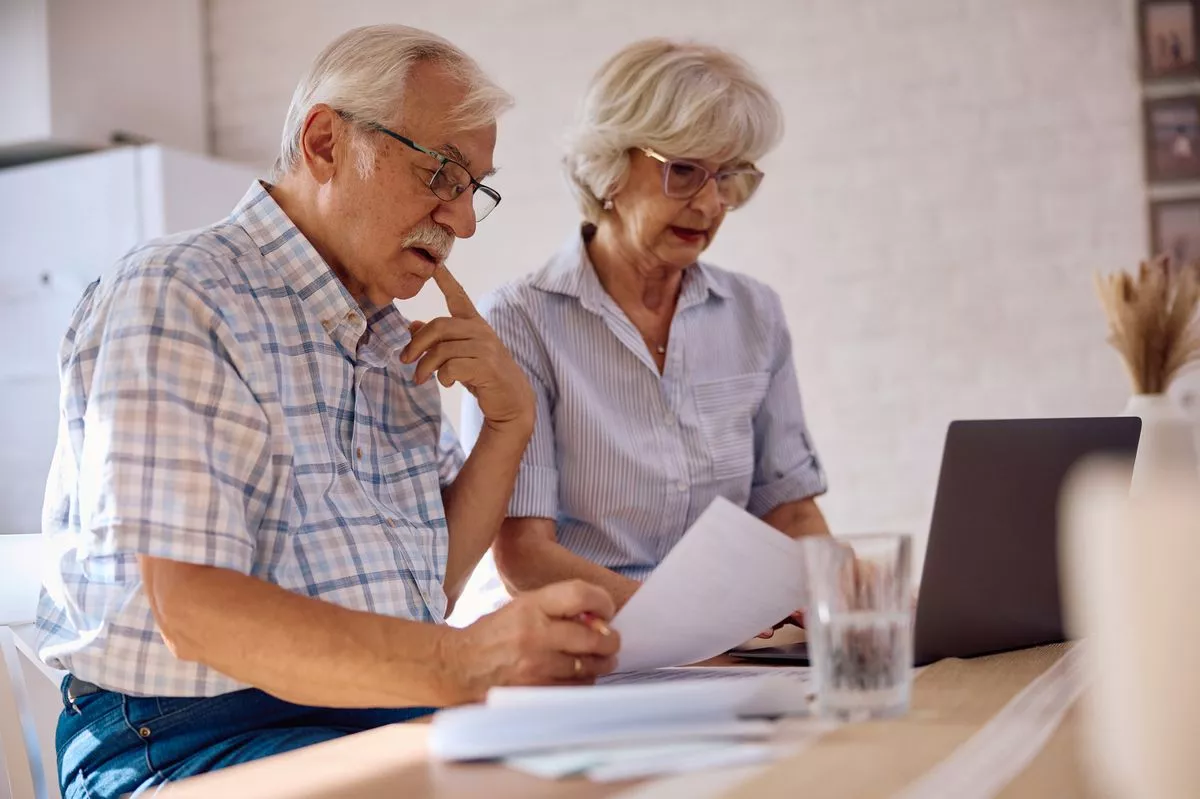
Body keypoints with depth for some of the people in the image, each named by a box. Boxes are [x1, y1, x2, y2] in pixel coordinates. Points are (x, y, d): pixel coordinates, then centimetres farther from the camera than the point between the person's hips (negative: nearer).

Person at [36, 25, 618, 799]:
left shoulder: (392, 342, 15)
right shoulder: (173, 299, -11)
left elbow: (430, 587, 14)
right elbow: (193, 612, -22)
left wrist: (511, 420, 0)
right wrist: (460, 665, -34)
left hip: (387, 718, 7)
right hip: (190, 730, -7)